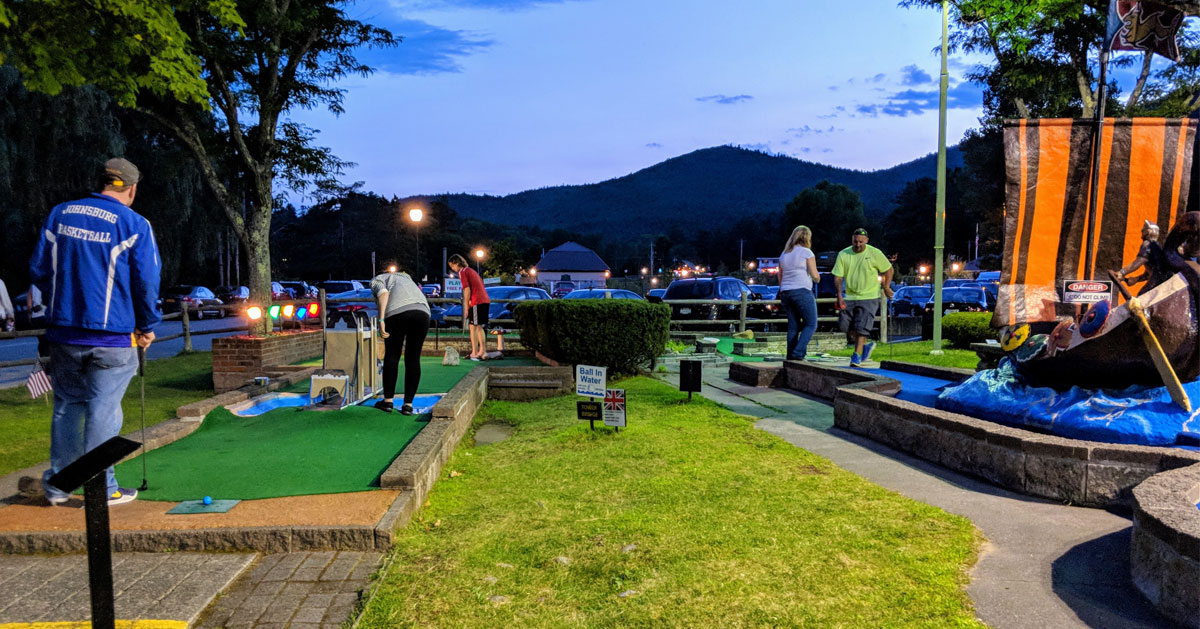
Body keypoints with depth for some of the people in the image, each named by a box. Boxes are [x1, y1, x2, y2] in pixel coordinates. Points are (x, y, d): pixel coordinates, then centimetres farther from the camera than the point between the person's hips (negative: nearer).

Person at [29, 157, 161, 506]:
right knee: (103, 410, 1)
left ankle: (58, 484, 23)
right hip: (112, 335, -4)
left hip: (63, 332, 5)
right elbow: (147, 281, -7)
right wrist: (147, 327, 5)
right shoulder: (134, 224, -7)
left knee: (66, 405, 16)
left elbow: (38, 268, 9)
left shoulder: (60, 214, 7)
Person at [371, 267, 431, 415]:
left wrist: (381, 320, -7)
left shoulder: (377, 280, 24)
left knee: (392, 356, 12)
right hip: (422, 312, 4)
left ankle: (388, 401, 19)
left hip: (396, 313, -4)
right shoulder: (405, 279, 41)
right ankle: (408, 405, 12)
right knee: (413, 359, 11)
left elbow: (383, 294, 1)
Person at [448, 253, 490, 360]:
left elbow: (467, 290, -11)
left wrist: (466, 307, -6)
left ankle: (474, 353, -6)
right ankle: (482, 351, 15)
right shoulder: (471, 271, 24)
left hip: (477, 302, -9)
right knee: (479, 327, 14)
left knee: (473, 327, -5)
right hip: (485, 300, 9)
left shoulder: (462, 272, -3)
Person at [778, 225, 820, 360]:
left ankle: (791, 356, 8)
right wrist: (818, 279, 15)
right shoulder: (807, 252, -5)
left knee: (793, 326, 10)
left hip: (786, 293, 7)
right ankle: (798, 353, -14)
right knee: (811, 325, -1)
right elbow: (815, 275, -7)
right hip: (802, 292, -7)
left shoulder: (783, 254, 14)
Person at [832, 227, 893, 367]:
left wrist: (886, 287, 1)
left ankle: (857, 355, -1)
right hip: (849, 297, 4)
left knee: (862, 327, -10)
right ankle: (866, 344, 24)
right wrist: (839, 295, -12)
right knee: (845, 325, 2)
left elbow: (888, 269, 6)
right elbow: (838, 277, -1)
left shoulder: (875, 254, -7)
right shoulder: (843, 254, -2)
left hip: (869, 298, -4)